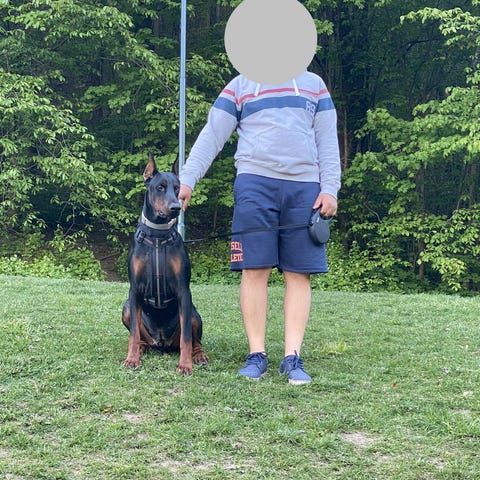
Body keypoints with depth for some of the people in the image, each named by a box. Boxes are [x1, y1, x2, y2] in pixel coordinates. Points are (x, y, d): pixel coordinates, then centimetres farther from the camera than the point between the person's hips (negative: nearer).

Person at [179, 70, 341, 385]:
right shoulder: (240, 86, 12)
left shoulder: (314, 84, 16)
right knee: (255, 269, -5)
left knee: (299, 273, -2)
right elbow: (211, 137, 6)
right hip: (255, 184, -1)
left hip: (305, 187, 2)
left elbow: (327, 140, 10)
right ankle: (257, 355, 1)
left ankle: (293, 358, 1)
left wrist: (330, 189, -1)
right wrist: (186, 180, -4)